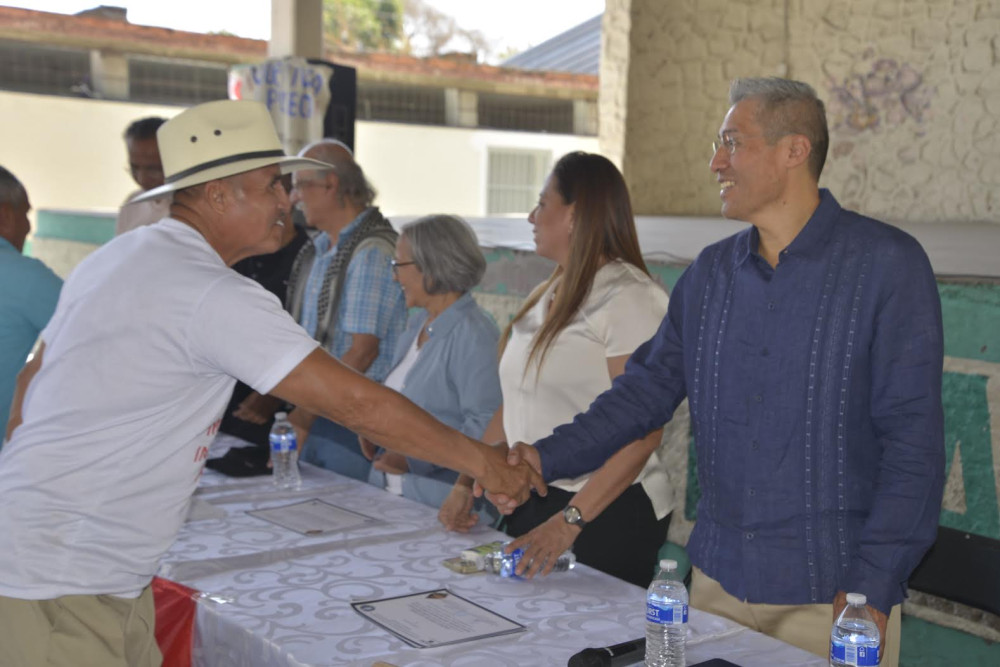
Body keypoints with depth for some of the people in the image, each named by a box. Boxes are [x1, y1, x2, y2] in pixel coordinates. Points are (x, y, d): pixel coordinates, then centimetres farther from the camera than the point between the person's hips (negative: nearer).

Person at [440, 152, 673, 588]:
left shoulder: (628, 297, -14)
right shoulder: (546, 297, 14)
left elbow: (641, 432, -21)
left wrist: (570, 521, -25)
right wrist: (466, 484, 11)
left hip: (608, 513, -8)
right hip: (531, 503, 8)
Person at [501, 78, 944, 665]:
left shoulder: (888, 264, -9)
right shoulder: (711, 273, 8)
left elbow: (913, 435, -11)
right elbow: (650, 385, 10)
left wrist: (873, 585, -16)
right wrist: (547, 457, -3)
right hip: (719, 579, 5)